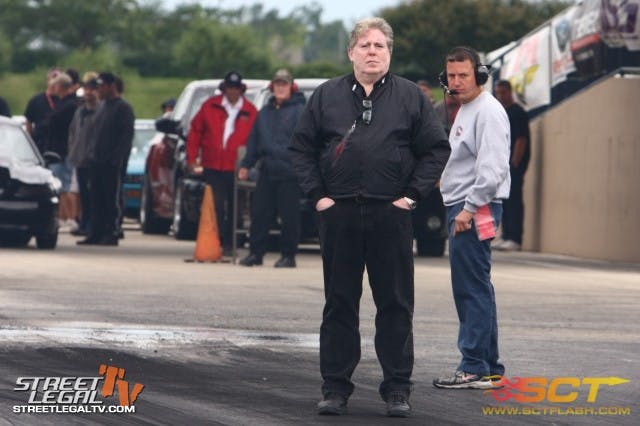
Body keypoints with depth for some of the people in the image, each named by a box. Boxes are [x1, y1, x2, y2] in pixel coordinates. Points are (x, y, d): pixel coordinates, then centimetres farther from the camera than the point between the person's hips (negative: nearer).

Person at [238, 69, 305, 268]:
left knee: (289, 216, -2)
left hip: (289, 172, -6)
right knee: (259, 213, 5)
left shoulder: (299, 110, -2)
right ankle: (256, 253, 12)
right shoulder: (265, 112, 16)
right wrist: (246, 164, 15)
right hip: (267, 172, 6)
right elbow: (254, 140, 20)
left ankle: (288, 255, 5)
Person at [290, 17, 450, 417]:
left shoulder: (411, 96, 5)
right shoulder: (327, 96, 8)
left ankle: (398, 388, 8)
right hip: (339, 213, 1)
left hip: (391, 215, -1)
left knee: (396, 304, 2)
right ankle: (335, 387, 11)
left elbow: (437, 148, 6)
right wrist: (317, 193, 1)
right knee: (339, 303, 6)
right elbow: (302, 147, 11)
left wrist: (413, 194, -2)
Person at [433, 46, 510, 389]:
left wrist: (470, 208, -22)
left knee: (472, 288, -11)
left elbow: (492, 168, -21)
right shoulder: (465, 110, 20)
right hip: (462, 208, 11)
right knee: (471, 289, 12)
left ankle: (475, 368, -11)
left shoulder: (487, 111, -13)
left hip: (475, 210, -11)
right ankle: (489, 366, 16)